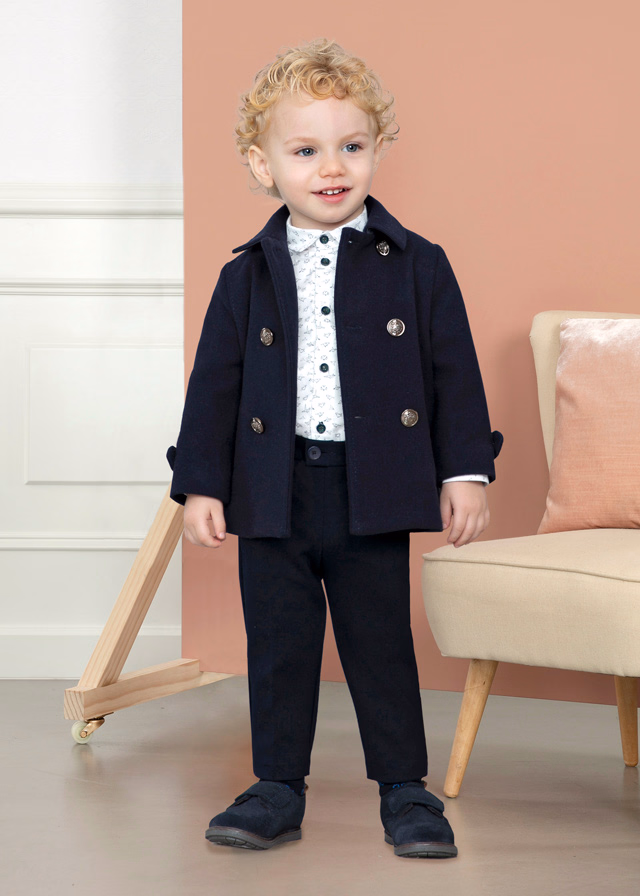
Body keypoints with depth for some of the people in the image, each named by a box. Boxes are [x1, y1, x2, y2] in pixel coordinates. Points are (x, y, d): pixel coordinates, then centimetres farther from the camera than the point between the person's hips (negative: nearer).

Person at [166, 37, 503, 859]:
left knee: (381, 645, 6)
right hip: (271, 496, 2)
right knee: (278, 646, 9)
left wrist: (465, 471, -1)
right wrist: (202, 483, 1)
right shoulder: (246, 279, 4)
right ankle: (278, 789, 20)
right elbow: (214, 384, 6)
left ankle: (404, 789, 18)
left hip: (374, 492, -1)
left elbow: (454, 371, 3)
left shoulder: (417, 266, 1)